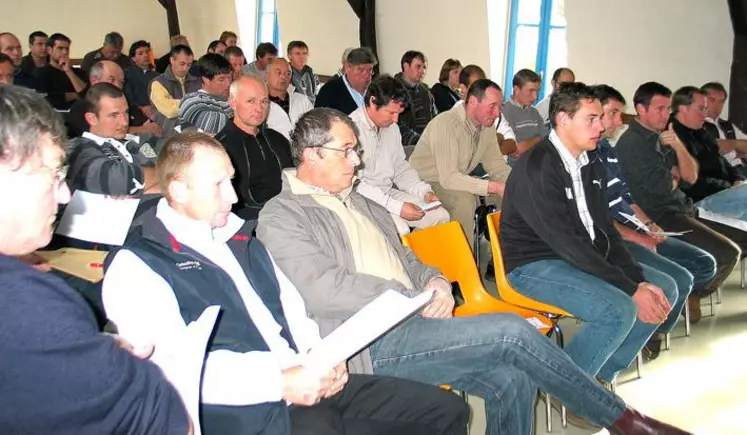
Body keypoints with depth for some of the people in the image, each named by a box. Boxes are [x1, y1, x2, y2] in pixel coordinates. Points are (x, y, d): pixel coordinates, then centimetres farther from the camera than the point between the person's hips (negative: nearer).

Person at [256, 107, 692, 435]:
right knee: (512, 331, -18)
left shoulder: (362, 204, 22)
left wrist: (435, 282, 0)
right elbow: (324, 290, -17)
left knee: (512, 380, -14)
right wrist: (415, 299, -14)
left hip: (408, 323, 8)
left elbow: (405, 259, 25)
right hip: (369, 344, -8)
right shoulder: (282, 216, -4)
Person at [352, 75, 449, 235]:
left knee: (441, 216, -2)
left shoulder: (391, 127, 9)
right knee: (400, 230, -31)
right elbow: (355, 185, -24)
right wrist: (397, 208, -26)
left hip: (389, 193, 8)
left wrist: (425, 191, 1)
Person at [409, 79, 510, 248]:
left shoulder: (487, 126, -1)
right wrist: (494, 187, -35)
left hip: (457, 182, 8)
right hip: (424, 184, -8)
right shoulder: (446, 124, -27)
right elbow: (448, 178, -33)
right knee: (465, 199, -34)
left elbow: (496, 165, 4)